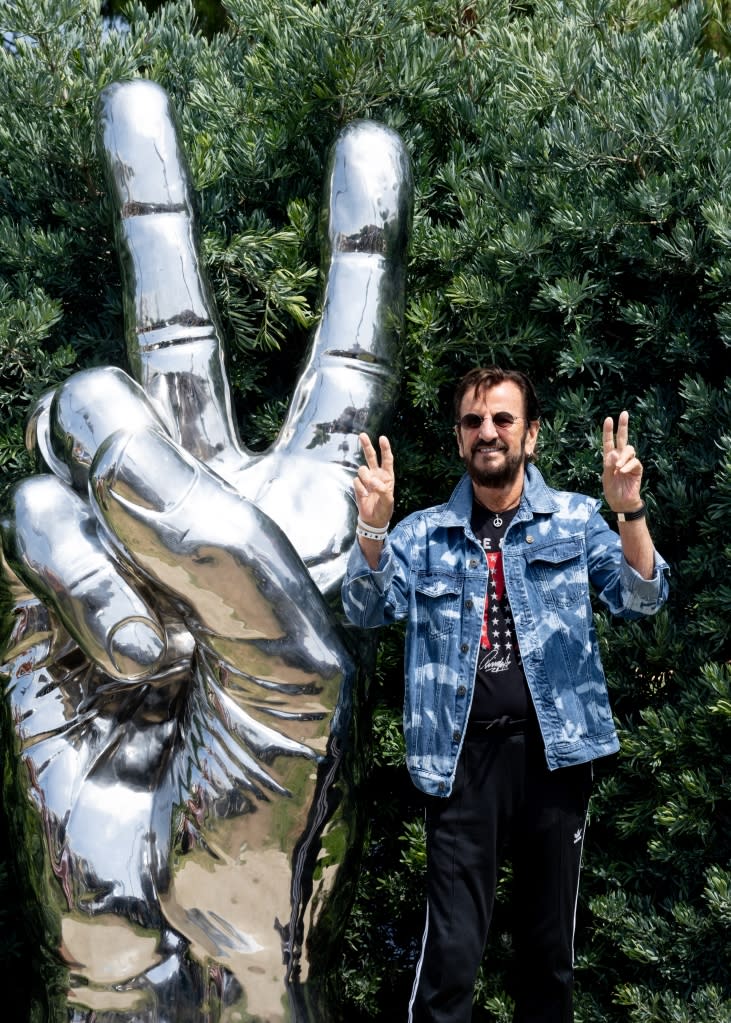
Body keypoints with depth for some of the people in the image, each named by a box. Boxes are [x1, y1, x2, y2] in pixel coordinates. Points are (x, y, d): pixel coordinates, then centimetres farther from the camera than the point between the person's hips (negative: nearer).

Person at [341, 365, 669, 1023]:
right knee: (451, 952, -1)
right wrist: (372, 529, -22)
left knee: (550, 945, 13)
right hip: (463, 754, 0)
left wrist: (629, 512, -22)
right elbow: (368, 611, -4)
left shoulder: (577, 520, 6)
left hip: (554, 750, 1)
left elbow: (642, 600, -4)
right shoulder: (425, 534, 7)